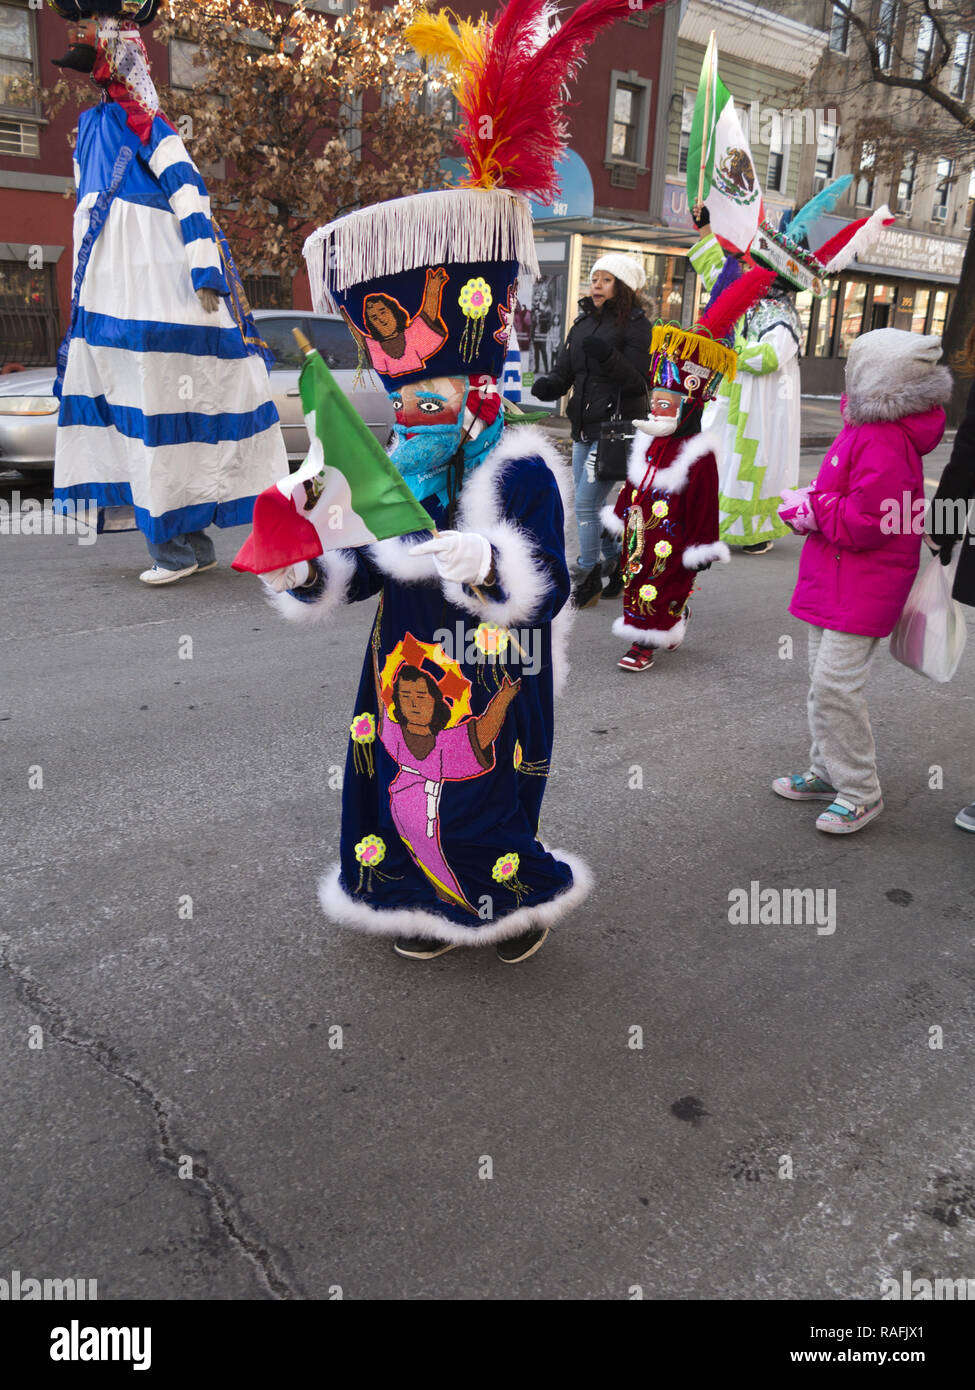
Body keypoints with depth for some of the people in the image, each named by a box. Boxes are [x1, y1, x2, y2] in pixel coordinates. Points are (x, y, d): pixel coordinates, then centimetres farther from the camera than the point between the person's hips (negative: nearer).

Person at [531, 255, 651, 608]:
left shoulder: (636, 324, -7)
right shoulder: (583, 323, 14)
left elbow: (638, 382, -15)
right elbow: (564, 371, 9)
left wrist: (609, 357, -30)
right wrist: (549, 385, -12)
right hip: (584, 428, 8)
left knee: (587, 502, -10)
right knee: (587, 505, 12)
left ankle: (589, 579, 4)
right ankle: (618, 565, 28)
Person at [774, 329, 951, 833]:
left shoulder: (885, 445, -22)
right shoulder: (865, 428, 11)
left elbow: (864, 525, -26)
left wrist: (812, 508, -12)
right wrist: (810, 508, 0)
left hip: (863, 589, -11)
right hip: (833, 580, 11)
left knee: (835, 684, -10)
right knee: (822, 681, 17)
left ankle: (860, 793, 5)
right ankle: (827, 772, 31)